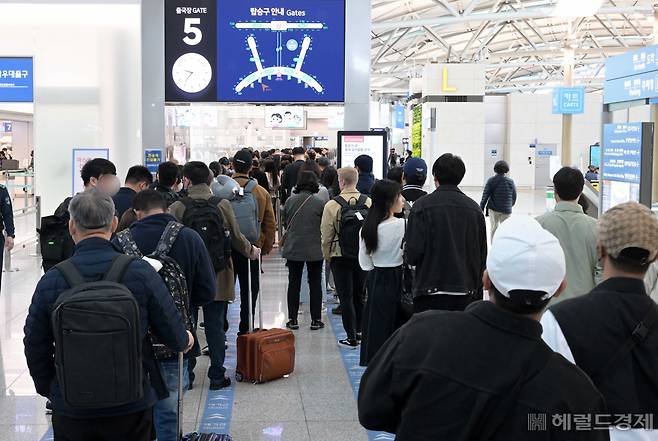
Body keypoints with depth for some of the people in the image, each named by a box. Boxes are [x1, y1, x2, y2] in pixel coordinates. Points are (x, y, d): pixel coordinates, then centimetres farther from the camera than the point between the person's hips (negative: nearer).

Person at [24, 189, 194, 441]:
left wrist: (49, 390, 17)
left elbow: (35, 347, 0)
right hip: (131, 408, -1)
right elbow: (174, 335, -4)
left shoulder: (51, 281, -10)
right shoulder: (141, 272, -13)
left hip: (71, 410, 1)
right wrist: (185, 341, 20)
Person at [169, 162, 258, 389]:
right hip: (217, 276, 1)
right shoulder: (223, 205, -7)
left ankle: (186, 375, 17)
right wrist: (251, 251, 20)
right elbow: (237, 238, 0)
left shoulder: (176, 208, -9)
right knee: (215, 326, 9)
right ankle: (217, 376, 12)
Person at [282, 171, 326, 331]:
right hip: (315, 249, -2)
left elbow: (284, 221, 8)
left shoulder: (290, 201, -4)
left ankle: (292, 319, 13)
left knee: (294, 283, 10)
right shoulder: (320, 202, -12)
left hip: (293, 249, 2)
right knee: (315, 284, 8)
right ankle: (316, 320, 11)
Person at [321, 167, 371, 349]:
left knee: (346, 296, 4)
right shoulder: (368, 202, -6)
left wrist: (327, 255, 8)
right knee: (359, 294, 18)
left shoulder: (332, 205, -14)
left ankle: (352, 338, 7)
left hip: (340, 257, -3)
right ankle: (359, 331, 28)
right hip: (363, 255, 4)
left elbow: (327, 235, -8)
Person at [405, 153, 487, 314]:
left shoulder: (423, 206, -7)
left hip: (431, 294, -4)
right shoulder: (475, 209, 6)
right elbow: (482, 256, 10)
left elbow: (413, 253, -14)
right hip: (466, 293, 4)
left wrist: (406, 250, 11)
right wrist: (477, 295, 19)